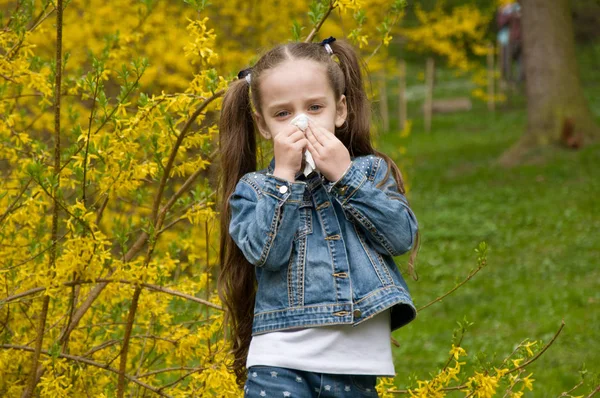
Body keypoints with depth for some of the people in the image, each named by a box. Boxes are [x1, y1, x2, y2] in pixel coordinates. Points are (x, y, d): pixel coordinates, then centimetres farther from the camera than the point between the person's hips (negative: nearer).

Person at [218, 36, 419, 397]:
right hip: (280, 361, -1)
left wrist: (344, 176, -8)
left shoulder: (369, 171, 9)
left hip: (357, 362, 1)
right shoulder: (252, 188, 6)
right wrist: (284, 177, -11)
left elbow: (402, 237, -5)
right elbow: (265, 252, -10)